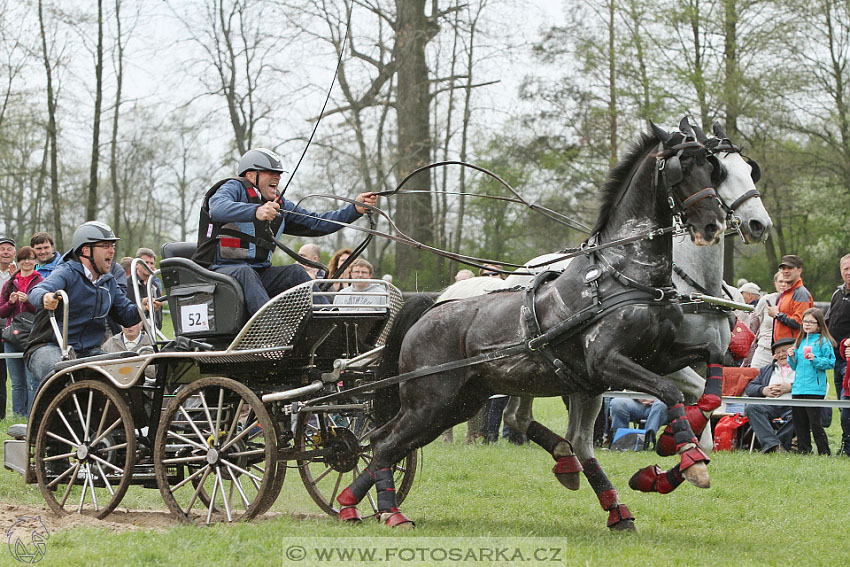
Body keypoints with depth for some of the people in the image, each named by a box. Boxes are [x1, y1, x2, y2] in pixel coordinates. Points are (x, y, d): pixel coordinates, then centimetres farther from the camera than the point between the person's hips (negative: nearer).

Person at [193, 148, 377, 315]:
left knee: (295, 271, -12)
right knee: (245, 272, -36)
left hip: (257, 273, 7)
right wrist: (256, 212, -46)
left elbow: (316, 223, 13)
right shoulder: (235, 188, -6)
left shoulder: (279, 204, 15)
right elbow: (217, 208, -29)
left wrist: (355, 209, 1)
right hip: (220, 270, -7)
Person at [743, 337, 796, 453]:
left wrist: (791, 387, -10)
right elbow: (749, 388, 21)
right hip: (770, 406, 3)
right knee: (751, 408, -28)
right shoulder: (766, 369, 31)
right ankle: (773, 445, -39)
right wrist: (764, 390, -1)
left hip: (792, 405, -3)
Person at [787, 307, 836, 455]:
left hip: (815, 389, -7)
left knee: (815, 423, -7)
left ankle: (824, 452, 0)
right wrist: (792, 357, 3)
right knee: (799, 423, 8)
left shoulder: (824, 342, -3)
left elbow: (831, 362, -8)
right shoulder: (800, 341, 16)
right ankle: (803, 451, 16)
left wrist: (815, 359, -20)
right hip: (798, 387, 7)